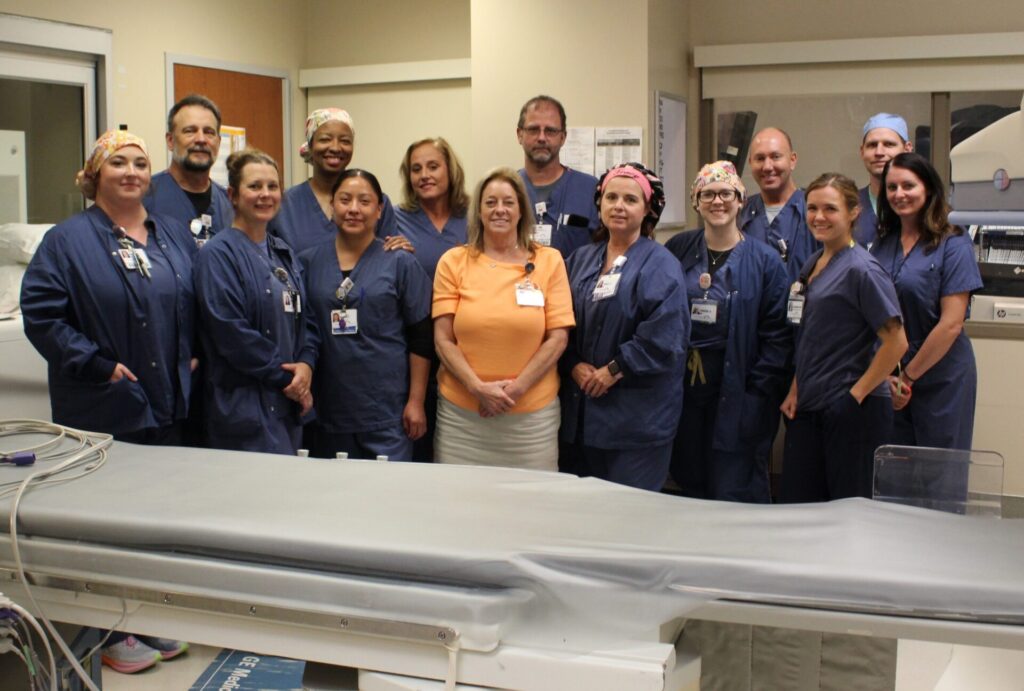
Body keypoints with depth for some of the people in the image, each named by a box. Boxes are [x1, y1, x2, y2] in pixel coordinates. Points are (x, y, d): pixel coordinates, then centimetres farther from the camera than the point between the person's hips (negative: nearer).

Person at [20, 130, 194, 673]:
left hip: (168, 406, 5)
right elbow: (40, 314, -10)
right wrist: (97, 365, -15)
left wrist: (192, 358, 5)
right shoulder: (68, 241, -5)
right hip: (104, 411, -5)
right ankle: (110, 633, 17)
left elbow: (200, 305, 18)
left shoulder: (174, 237, 10)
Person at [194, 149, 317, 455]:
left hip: (288, 402, 7)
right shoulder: (219, 254, -10)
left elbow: (303, 318, 15)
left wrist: (306, 364, -4)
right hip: (245, 404, -7)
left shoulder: (283, 253, 14)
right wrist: (286, 377, -12)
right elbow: (231, 332, -17)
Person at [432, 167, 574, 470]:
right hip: (461, 413, 0)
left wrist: (516, 388, -9)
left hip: (532, 414, 0)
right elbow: (443, 340, 1)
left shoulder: (549, 260, 3)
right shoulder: (453, 261, 3)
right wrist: (478, 387, -11)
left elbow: (558, 338, 0)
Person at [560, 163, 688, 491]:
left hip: (638, 413, -5)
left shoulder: (660, 265, -7)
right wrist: (574, 366, -7)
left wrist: (613, 371, -15)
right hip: (583, 410, 6)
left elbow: (663, 337, -18)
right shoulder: (581, 260, 12)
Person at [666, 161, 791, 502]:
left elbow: (777, 336, -5)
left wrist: (757, 394, -13)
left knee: (734, 494, 1)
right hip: (683, 391, 3)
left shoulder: (764, 260, -2)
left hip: (736, 395, -3)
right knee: (689, 485, 13)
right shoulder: (678, 250, 5)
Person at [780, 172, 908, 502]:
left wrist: (857, 393, -15)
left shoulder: (861, 269, -13)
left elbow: (896, 341, -17)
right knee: (794, 504, 10)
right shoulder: (813, 264, 11)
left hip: (853, 412, -8)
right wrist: (795, 391, 9)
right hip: (809, 409, 8)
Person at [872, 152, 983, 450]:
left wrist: (908, 376, -11)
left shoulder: (953, 245, -9)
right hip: (888, 377, 4)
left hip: (939, 377, -4)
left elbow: (951, 324, -14)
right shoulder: (881, 245, 6)